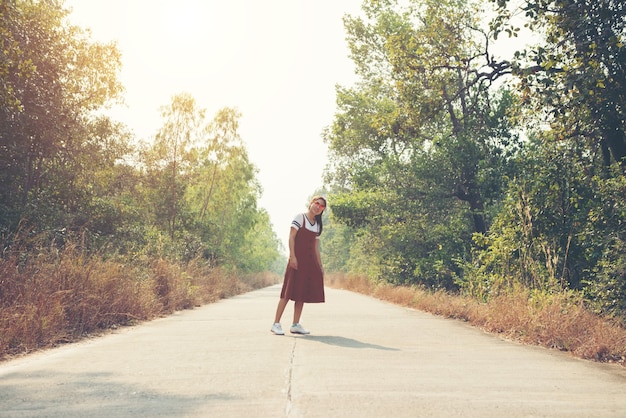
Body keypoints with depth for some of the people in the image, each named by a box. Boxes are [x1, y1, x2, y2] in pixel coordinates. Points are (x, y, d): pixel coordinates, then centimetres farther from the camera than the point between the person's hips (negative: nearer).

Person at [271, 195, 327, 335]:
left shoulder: (318, 225, 17)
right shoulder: (299, 217, -1)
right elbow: (291, 237, -9)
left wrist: (320, 266, 14)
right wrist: (292, 256, -19)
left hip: (310, 261, 7)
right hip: (297, 259, -7)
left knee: (303, 292, 6)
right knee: (289, 291, -8)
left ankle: (295, 325, 12)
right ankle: (276, 324, -3)